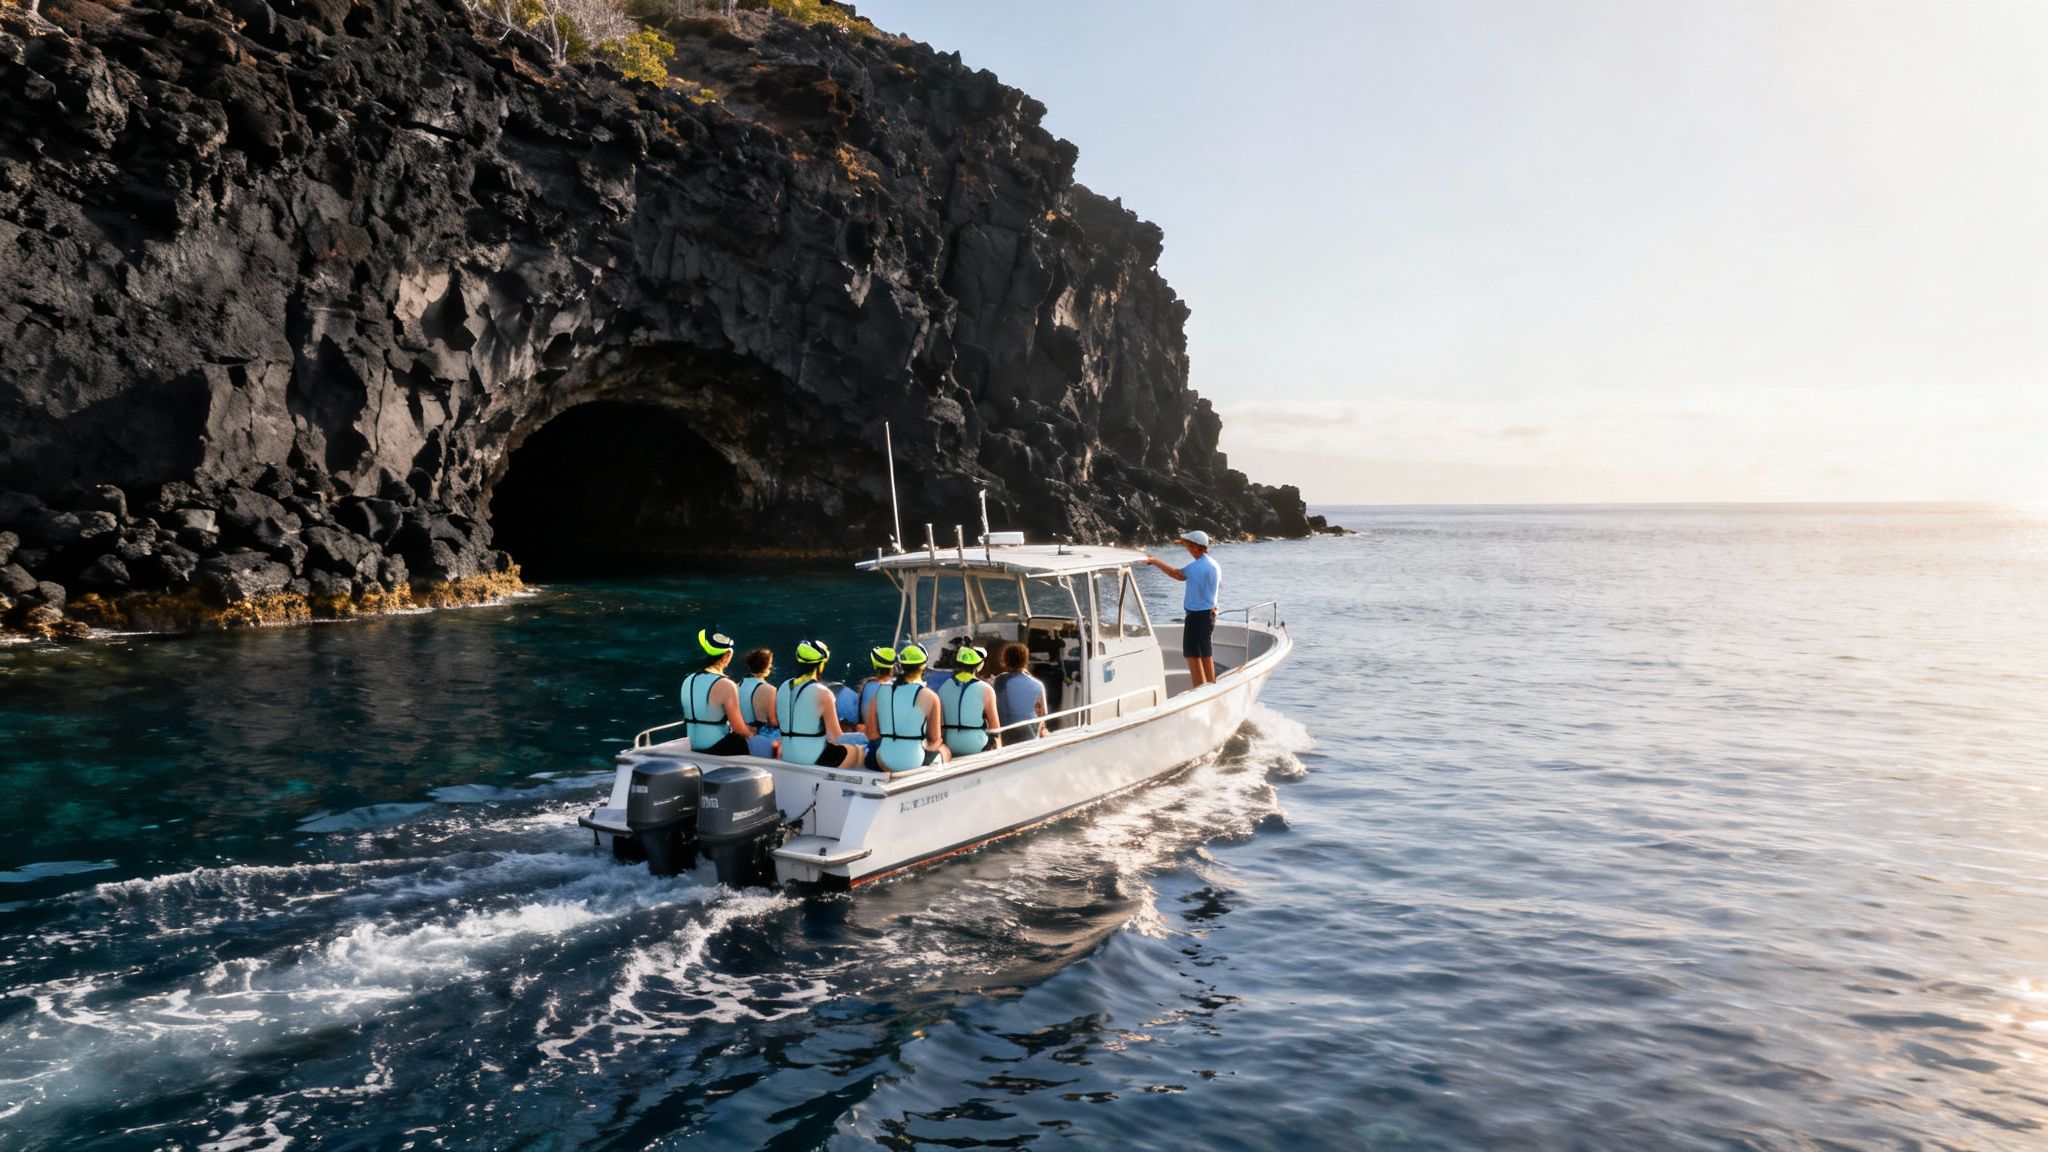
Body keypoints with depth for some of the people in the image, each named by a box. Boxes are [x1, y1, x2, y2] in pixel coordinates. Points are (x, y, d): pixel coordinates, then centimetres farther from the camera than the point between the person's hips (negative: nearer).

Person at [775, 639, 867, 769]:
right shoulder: (822, 693, -17)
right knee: (860, 752, 17)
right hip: (815, 758, -7)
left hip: (787, 757, 7)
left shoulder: (784, 687, 4)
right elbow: (836, 737, -13)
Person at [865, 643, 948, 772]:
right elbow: (934, 739, -5)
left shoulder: (880, 692, -1)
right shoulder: (930, 697, -12)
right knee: (945, 750, 29)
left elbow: (872, 735, 1)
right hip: (915, 763, -4)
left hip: (884, 765, 4)